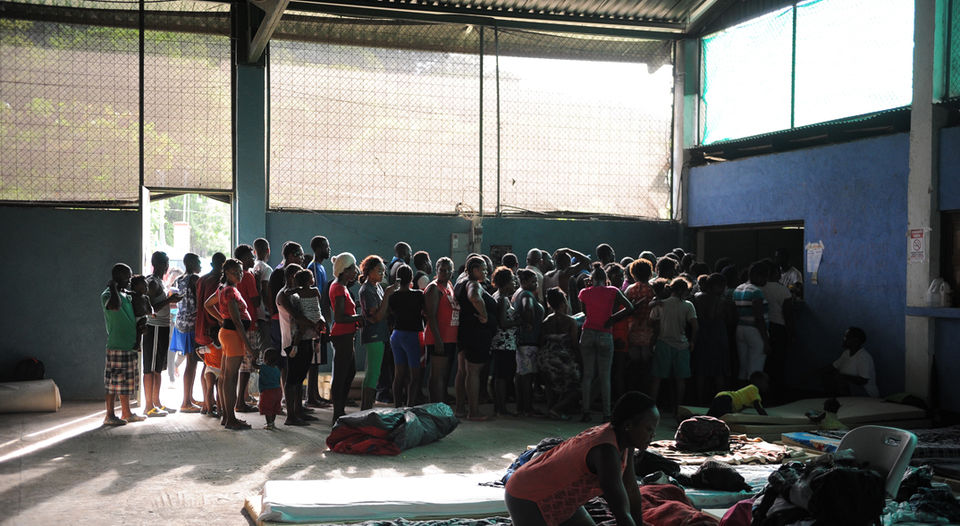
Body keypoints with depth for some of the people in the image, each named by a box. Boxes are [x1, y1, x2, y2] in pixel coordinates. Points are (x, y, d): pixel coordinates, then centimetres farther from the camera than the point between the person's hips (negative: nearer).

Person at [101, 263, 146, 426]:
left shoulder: (126, 295, 16)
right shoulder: (107, 295, -11)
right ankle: (110, 415, 3)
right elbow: (115, 305, -35)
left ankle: (126, 413, 23)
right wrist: (113, 287, -22)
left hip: (129, 346, 9)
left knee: (127, 381, 15)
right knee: (113, 382, -3)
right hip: (116, 346, -9)